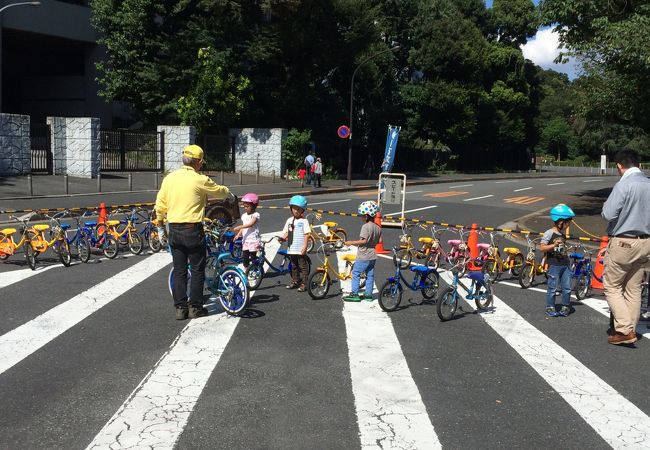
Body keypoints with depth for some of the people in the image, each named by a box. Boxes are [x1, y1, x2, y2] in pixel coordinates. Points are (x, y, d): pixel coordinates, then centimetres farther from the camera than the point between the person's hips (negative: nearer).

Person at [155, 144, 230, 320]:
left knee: (179, 270, 12)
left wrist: (160, 219, 27)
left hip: (174, 230, 5)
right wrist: (227, 191, 27)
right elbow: (220, 192, 3)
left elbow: (160, 204, 8)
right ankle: (195, 307, 12)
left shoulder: (169, 178, 3)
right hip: (193, 230, -5)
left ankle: (180, 308, 15)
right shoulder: (199, 180, -12)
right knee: (197, 270, 8)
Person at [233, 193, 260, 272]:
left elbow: (251, 224, -21)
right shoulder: (244, 216, 14)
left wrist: (239, 227, -27)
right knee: (244, 259, 6)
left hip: (253, 240, -6)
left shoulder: (255, 215, -8)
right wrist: (238, 235, 4)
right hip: (245, 240, 6)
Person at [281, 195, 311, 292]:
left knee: (303, 266, 0)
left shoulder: (304, 221, -8)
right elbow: (286, 232, 13)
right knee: (294, 266, 17)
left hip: (300, 250, -6)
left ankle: (303, 284, 5)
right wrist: (283, 238, -7)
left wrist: (305, 246, -16)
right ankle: (294, 281, 27)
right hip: (292, 249, 6)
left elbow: (306, 234, -11)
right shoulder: (289, 220, 9)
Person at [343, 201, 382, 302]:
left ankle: (354, 294, 1)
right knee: (370, 275, 12)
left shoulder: (365, 226, -18)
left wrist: (351, 243, -17)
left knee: (355, 273, 1)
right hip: (373, 256, 8)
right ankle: (368, 294, 15)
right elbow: (379, 240, 11)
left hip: (363, 256, -8)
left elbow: (364, 241, -24)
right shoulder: (378, 227, 6)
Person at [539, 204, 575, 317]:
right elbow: (542, 247, -15)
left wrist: (568, 259, 17)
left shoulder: (563, 234, 13)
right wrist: (554, 245, -28)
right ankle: (550, 308, 10)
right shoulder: (549, 233, -10)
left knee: (567, 287, 7)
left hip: (565, 264, 7)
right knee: (552, 288, 0)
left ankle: (565, 307, 18)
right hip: (554, 264, -7)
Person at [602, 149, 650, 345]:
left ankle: (625, 330, -3)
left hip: (623, 243, -7)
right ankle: (631, 329, 21)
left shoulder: (623, 185, -18)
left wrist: (606, 204, -1)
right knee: (634, 288, 14)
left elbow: (608, 215, -20)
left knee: (612, 286, 4)